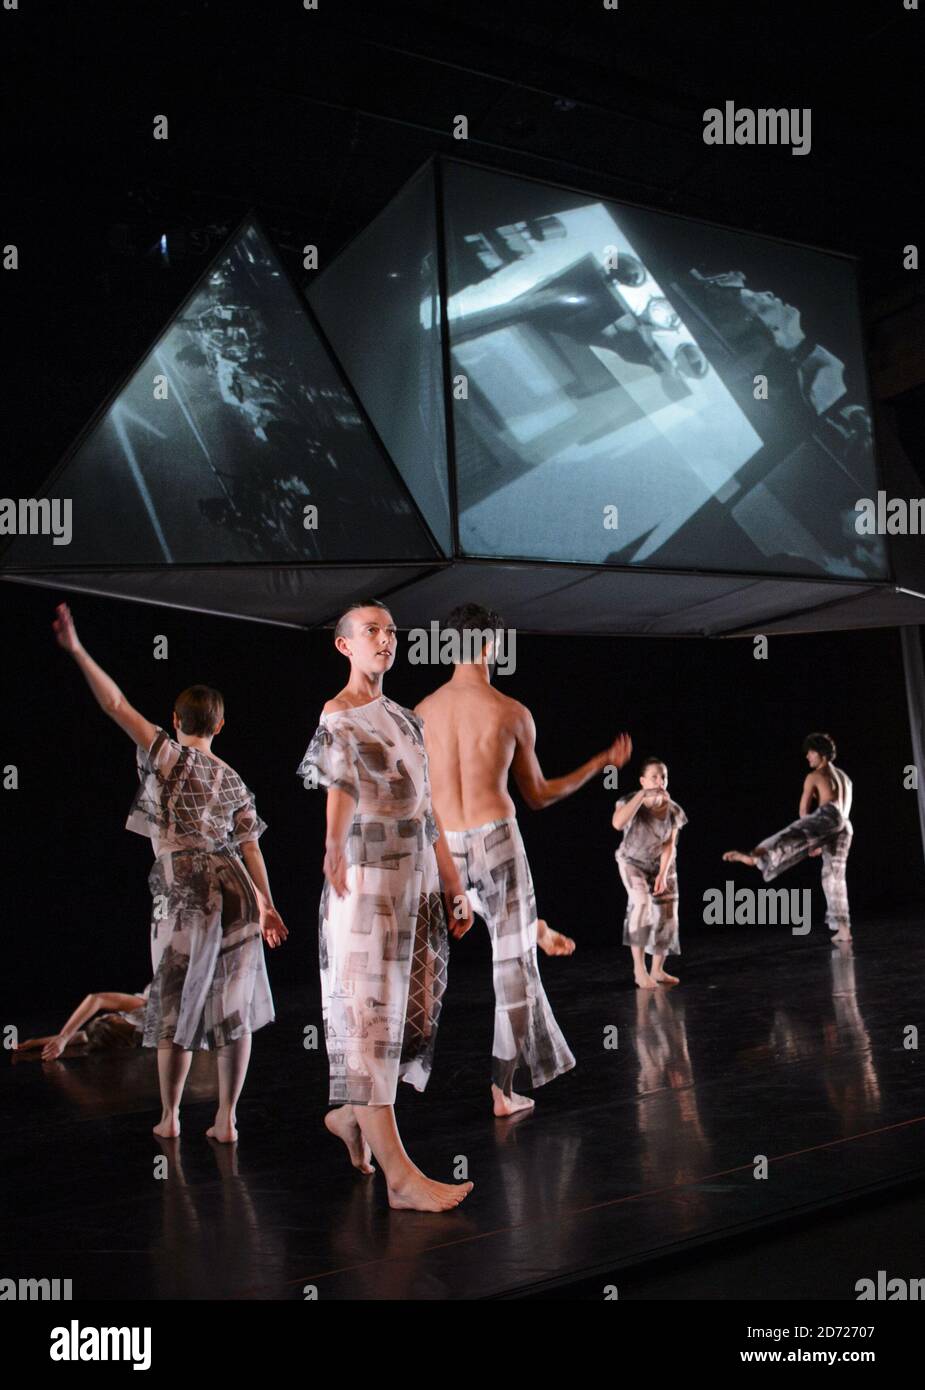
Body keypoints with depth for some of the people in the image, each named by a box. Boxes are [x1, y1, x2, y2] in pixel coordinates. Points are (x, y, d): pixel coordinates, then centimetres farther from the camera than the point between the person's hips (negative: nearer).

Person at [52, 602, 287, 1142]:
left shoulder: (167, 756, -2)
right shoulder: (234, 781, 11)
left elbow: (116, 704, -8)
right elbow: (250, 846, 10)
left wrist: (76, 650, -8)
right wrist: (267, 904, 15)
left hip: (185, 901, -4)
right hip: (236, 896, 4)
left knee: (176, 1007, 9)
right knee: (234, 1009, 8)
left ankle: (170, 1116, 22)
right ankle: (226, 1119, 14)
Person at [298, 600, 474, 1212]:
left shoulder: (405, 717, 17)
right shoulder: (340, 718, -6)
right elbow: (339, 797, -20)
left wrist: (454, 888, 17)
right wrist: (336, 855, -38)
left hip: (417, 881, 8)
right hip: (368, 881, -8)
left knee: (412, 1008, 13)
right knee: (369, 1013, -4)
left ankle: (351, 1112, 35)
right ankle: (399, 1174, -2)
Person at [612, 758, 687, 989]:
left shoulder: (673, 810, -15)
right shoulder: (632, 800, -24)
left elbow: (669, 845, -12)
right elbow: (617, 823, -46)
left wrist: (663, 874, -24)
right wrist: (643, 795, -48)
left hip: (661, 864, 4)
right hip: (633, 862, -4)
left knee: (666, 914, -1)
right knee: (641, 902, -27)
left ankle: (657, 970, 16)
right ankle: (639, 968, -21)